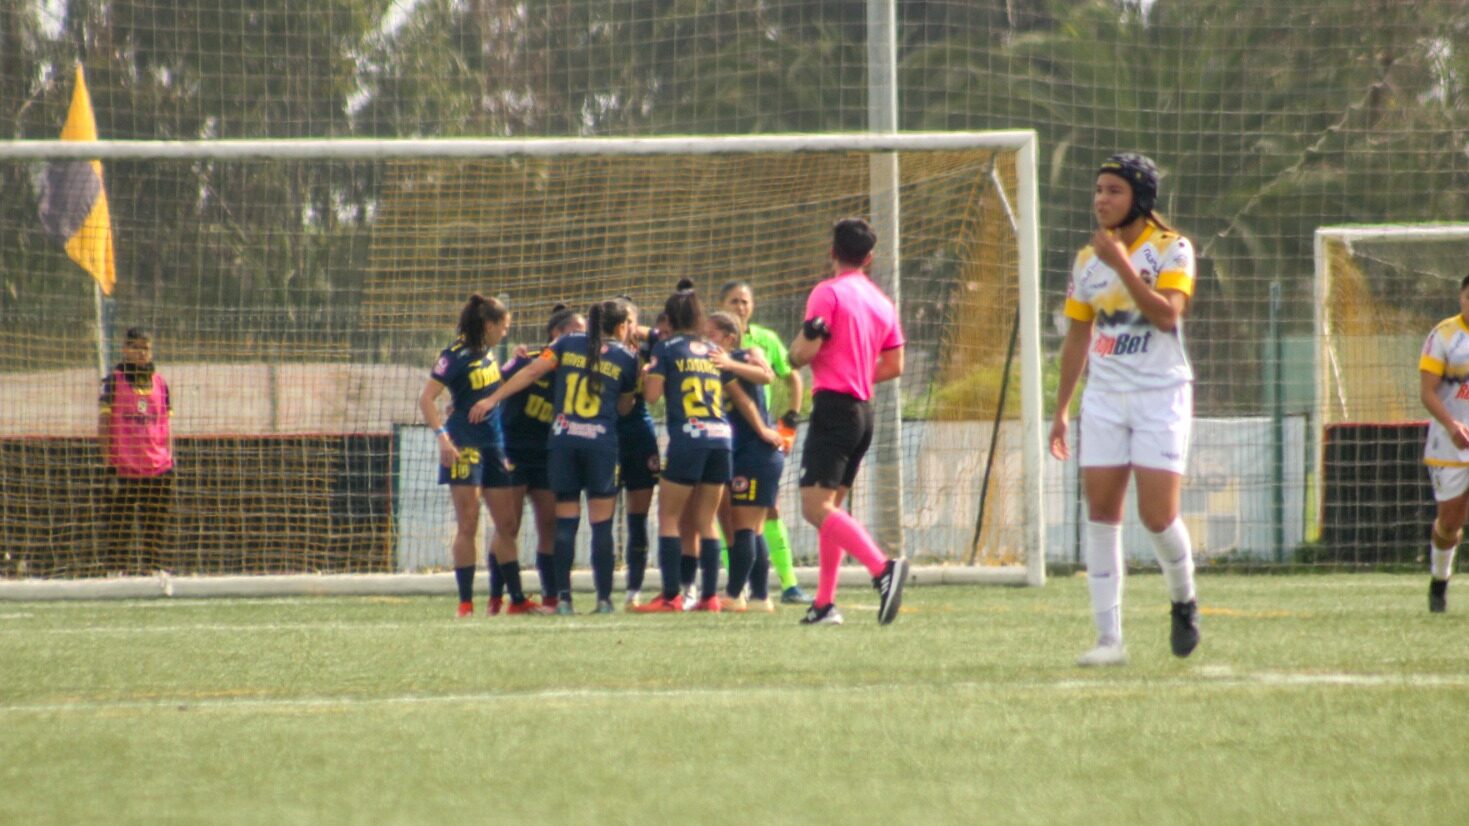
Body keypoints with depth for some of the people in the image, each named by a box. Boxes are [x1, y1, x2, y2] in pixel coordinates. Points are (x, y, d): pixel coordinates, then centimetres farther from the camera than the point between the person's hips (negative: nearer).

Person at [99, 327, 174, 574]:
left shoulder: (160, 383, 12)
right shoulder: (114, 382, 1)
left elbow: (167, 426, 16)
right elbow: (103, 427, -1)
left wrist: (170, 462, 8)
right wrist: (109, 465, -8)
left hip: (157, 469, 4)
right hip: (123, 469, -4)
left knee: (155, 533, 4)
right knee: (119, 532, -5)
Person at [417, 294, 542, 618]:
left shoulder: (486, 353, 11)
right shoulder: (456, 356, -12)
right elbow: (426, 399, -16)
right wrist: (442, 436, -25)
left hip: (493, 446, 8)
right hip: (465, 445, -8)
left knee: (508, 524, 8)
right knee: (468, 524, -7)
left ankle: (517, 599, 14)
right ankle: (465, 602, -3)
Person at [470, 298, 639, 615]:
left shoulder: (568, 343, 8)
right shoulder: (626, 358, 5)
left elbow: (532, 371, -1)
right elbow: (624, 407, 14)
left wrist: (492, 399, 0)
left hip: (562, 440, 2)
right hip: (601, 442, -2)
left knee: (565, 522, 5)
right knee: (601, 524, 2)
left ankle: (563, 598, 0)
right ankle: (604, 598, 0)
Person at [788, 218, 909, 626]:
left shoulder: (828, 293, -7)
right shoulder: (881, 302, 14)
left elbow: (804, 353, -13)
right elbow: (894, 365, 15)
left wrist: (800, 344, 9)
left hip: (833, 406, -8)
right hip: (864, 412, 8)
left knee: (816, 507, -16)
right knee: (831, 505, 17)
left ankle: (882, 567, -34)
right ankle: (825, 603, 15)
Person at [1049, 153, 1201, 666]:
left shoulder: (1170, 249, -4)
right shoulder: (1088, 259, 10)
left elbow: (1167, 314, -20)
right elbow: (1077, 338, 16)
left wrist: (1122, 264, -23)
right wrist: (1061, 410, 15)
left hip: (1160, 395, -5)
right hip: (1105, 397, 5)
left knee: (1157, 515, -11)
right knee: (1101, 513, -4)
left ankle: (1184, 600, 19)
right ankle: (1109, 638, -2)